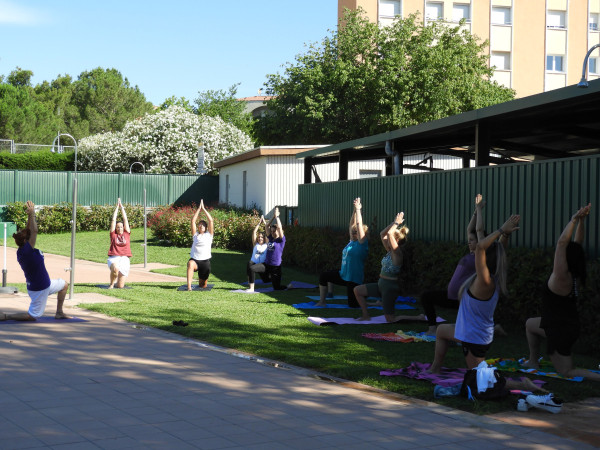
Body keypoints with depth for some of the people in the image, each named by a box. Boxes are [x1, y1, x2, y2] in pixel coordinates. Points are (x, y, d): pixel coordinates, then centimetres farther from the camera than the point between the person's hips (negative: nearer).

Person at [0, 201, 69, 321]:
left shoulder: (22, 251, -2)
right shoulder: (26, 251, -28)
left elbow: (30, 231, 8)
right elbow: (34, 231, -30)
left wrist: (30, 216, 1)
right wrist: (32, 214, -22)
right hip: (39, 290, -10)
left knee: (64, 285, 26)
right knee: (33, 316, 0)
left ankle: (59, 313, 31)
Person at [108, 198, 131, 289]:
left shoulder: (127, 234, 12)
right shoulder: (113, 234, 9)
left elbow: (125, 219, 12)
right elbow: (113, 220, 10)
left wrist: (122, 207, 17)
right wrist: (117, 206, 13)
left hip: (124, 258, 1)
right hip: (114, 258, -1)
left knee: (120, 286, -4)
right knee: (115, 269, -37)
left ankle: (117, 282, 34)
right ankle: (111, 283, -7)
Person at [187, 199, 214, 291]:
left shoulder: (209, 235, 9)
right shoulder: (195, 235, 12)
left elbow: (211, 220, 0)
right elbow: (193, 221, 5)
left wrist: (204, 209, 2)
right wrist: (199, 209, 2)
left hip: (205, 261, 1)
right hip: (194, 259, -1)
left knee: (202, 286, 6)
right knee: (190, 264, -40)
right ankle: (189, 286, -48)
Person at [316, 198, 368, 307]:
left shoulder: (362, 243, -13)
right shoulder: (352, 242, 8)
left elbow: (359, 224, -21)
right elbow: (352, 224, 11)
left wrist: (358, 209, -15)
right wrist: (355, 209, 6)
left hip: (353, 279, -9)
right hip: (343, 275, 9)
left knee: (353, 304, -4)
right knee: (324, 276, 10)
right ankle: (322, 302, 14)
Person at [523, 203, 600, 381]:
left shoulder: (561, 276, -26)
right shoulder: (576, 275, -4)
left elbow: (562, 242, -34)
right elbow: (578, 242, 1)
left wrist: (574, 219, -31)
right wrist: (581, 220, -6)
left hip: (561, 331, -9)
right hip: (570, 325, 9)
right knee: (530, 323, 29)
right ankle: (533, 362, 34)